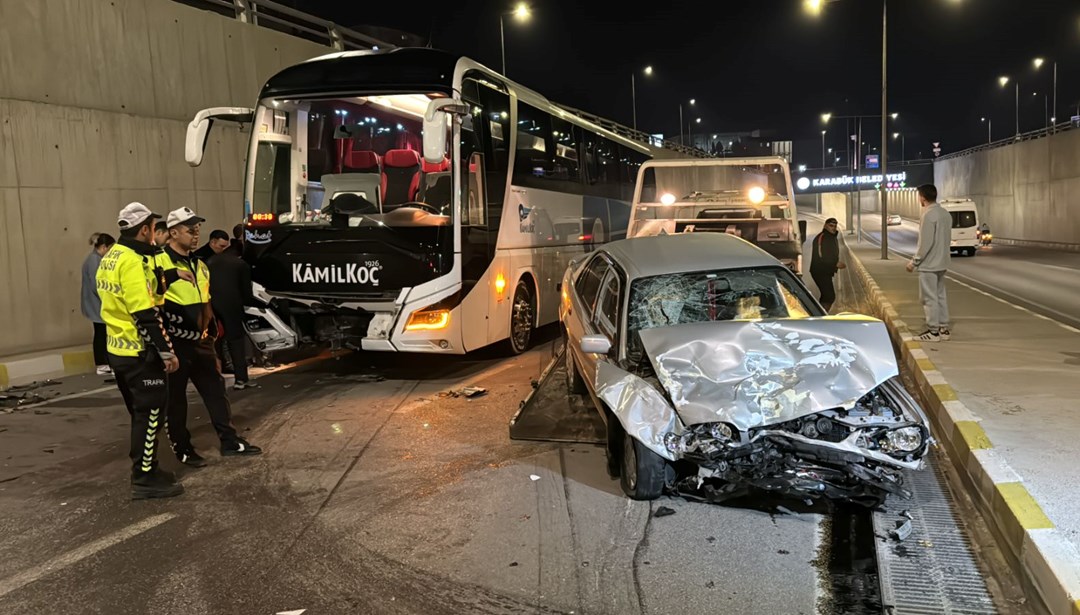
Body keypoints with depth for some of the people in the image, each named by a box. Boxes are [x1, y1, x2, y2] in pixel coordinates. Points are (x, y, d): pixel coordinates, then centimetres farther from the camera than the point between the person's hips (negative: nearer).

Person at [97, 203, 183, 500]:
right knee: (150, 413, -2)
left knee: (141, 413, 18)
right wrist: (167, 351, -19)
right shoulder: (132, 261, -19)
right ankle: (145, 480, 4)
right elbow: (146, 315, -23)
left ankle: (145, 469, 28)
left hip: (118, 349, 10)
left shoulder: (110, 257, 12)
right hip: (139, 353, -10)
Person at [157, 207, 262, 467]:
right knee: (175, 397, 5)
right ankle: (182, 448, 17)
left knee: (215, 388, 11)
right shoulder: (160, 262, -11)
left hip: (198, 340, 7)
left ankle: (229, 440, 21)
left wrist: (205, 329, 16)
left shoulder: (199, 265, 14)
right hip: (172, 342, -7)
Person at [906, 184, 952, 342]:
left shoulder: (928, 215, -18)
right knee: (940, 295, 14)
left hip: (928, 264, -9)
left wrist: (914, 262, -13)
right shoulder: (945, 214, 10)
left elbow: (925, 243, -20)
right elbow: (948, 239, 15)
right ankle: (943, 328, 18)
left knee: (929, 298, -3)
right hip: (941, 263, 9)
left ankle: (933, 331, 1)